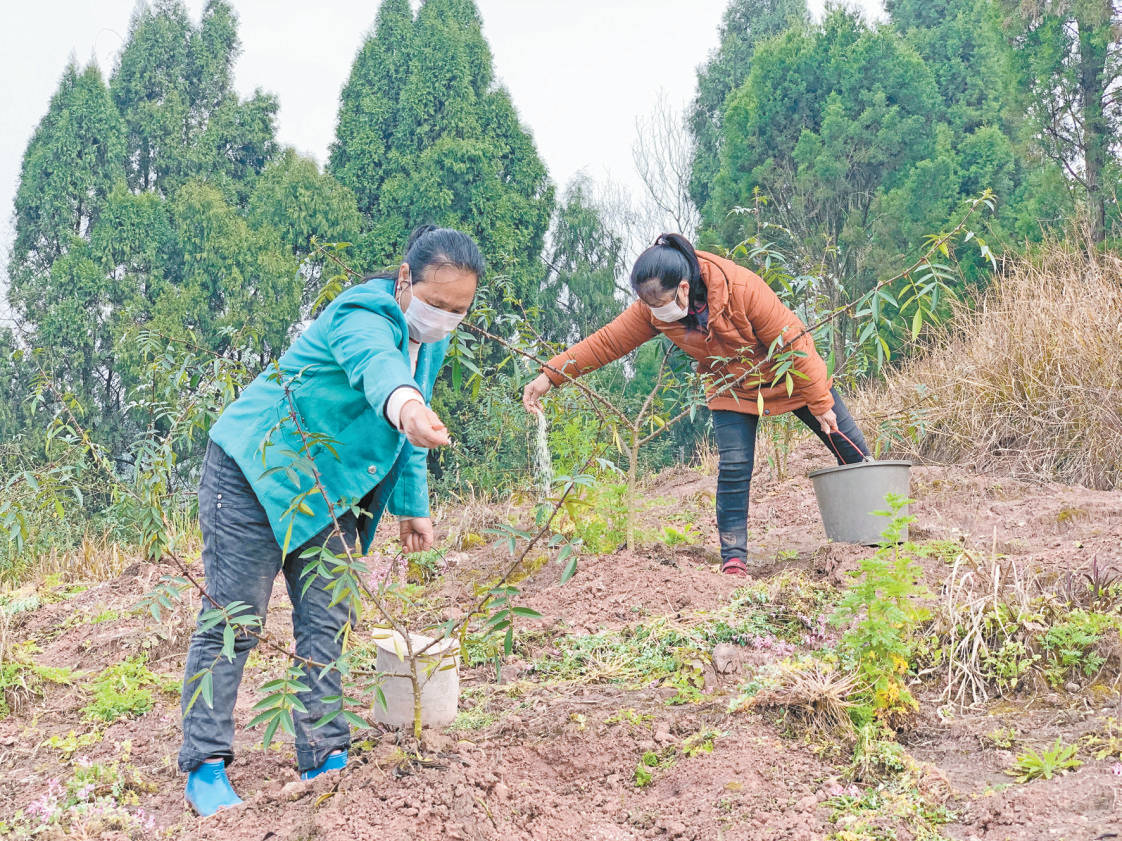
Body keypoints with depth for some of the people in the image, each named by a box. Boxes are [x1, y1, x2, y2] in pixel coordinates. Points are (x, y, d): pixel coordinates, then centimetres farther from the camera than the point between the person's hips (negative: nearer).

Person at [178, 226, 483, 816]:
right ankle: (205, 766, -2)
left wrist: (412, 506, 16)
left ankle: (325, 758, 10)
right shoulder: (363, 317, -25)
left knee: (327, 621, 4)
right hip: (255, 472, -8)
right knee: (231, 619, -7)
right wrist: (404, 404, -72)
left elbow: (404, 435, 19)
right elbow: (376, 365, -51)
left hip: (324, 494, 8)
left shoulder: (431, 344, 4)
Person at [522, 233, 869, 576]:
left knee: (851, 449, 6)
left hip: (790, 376, -2)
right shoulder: (652, 309, -22)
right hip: (733, 390, 2)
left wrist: (821, 404, -21)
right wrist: (550, 374, -23)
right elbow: (606, 342, -15)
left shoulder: (742, 288, -35)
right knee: (734, 468, -17)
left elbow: (793, 342, -26)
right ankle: (733, 560, -7)